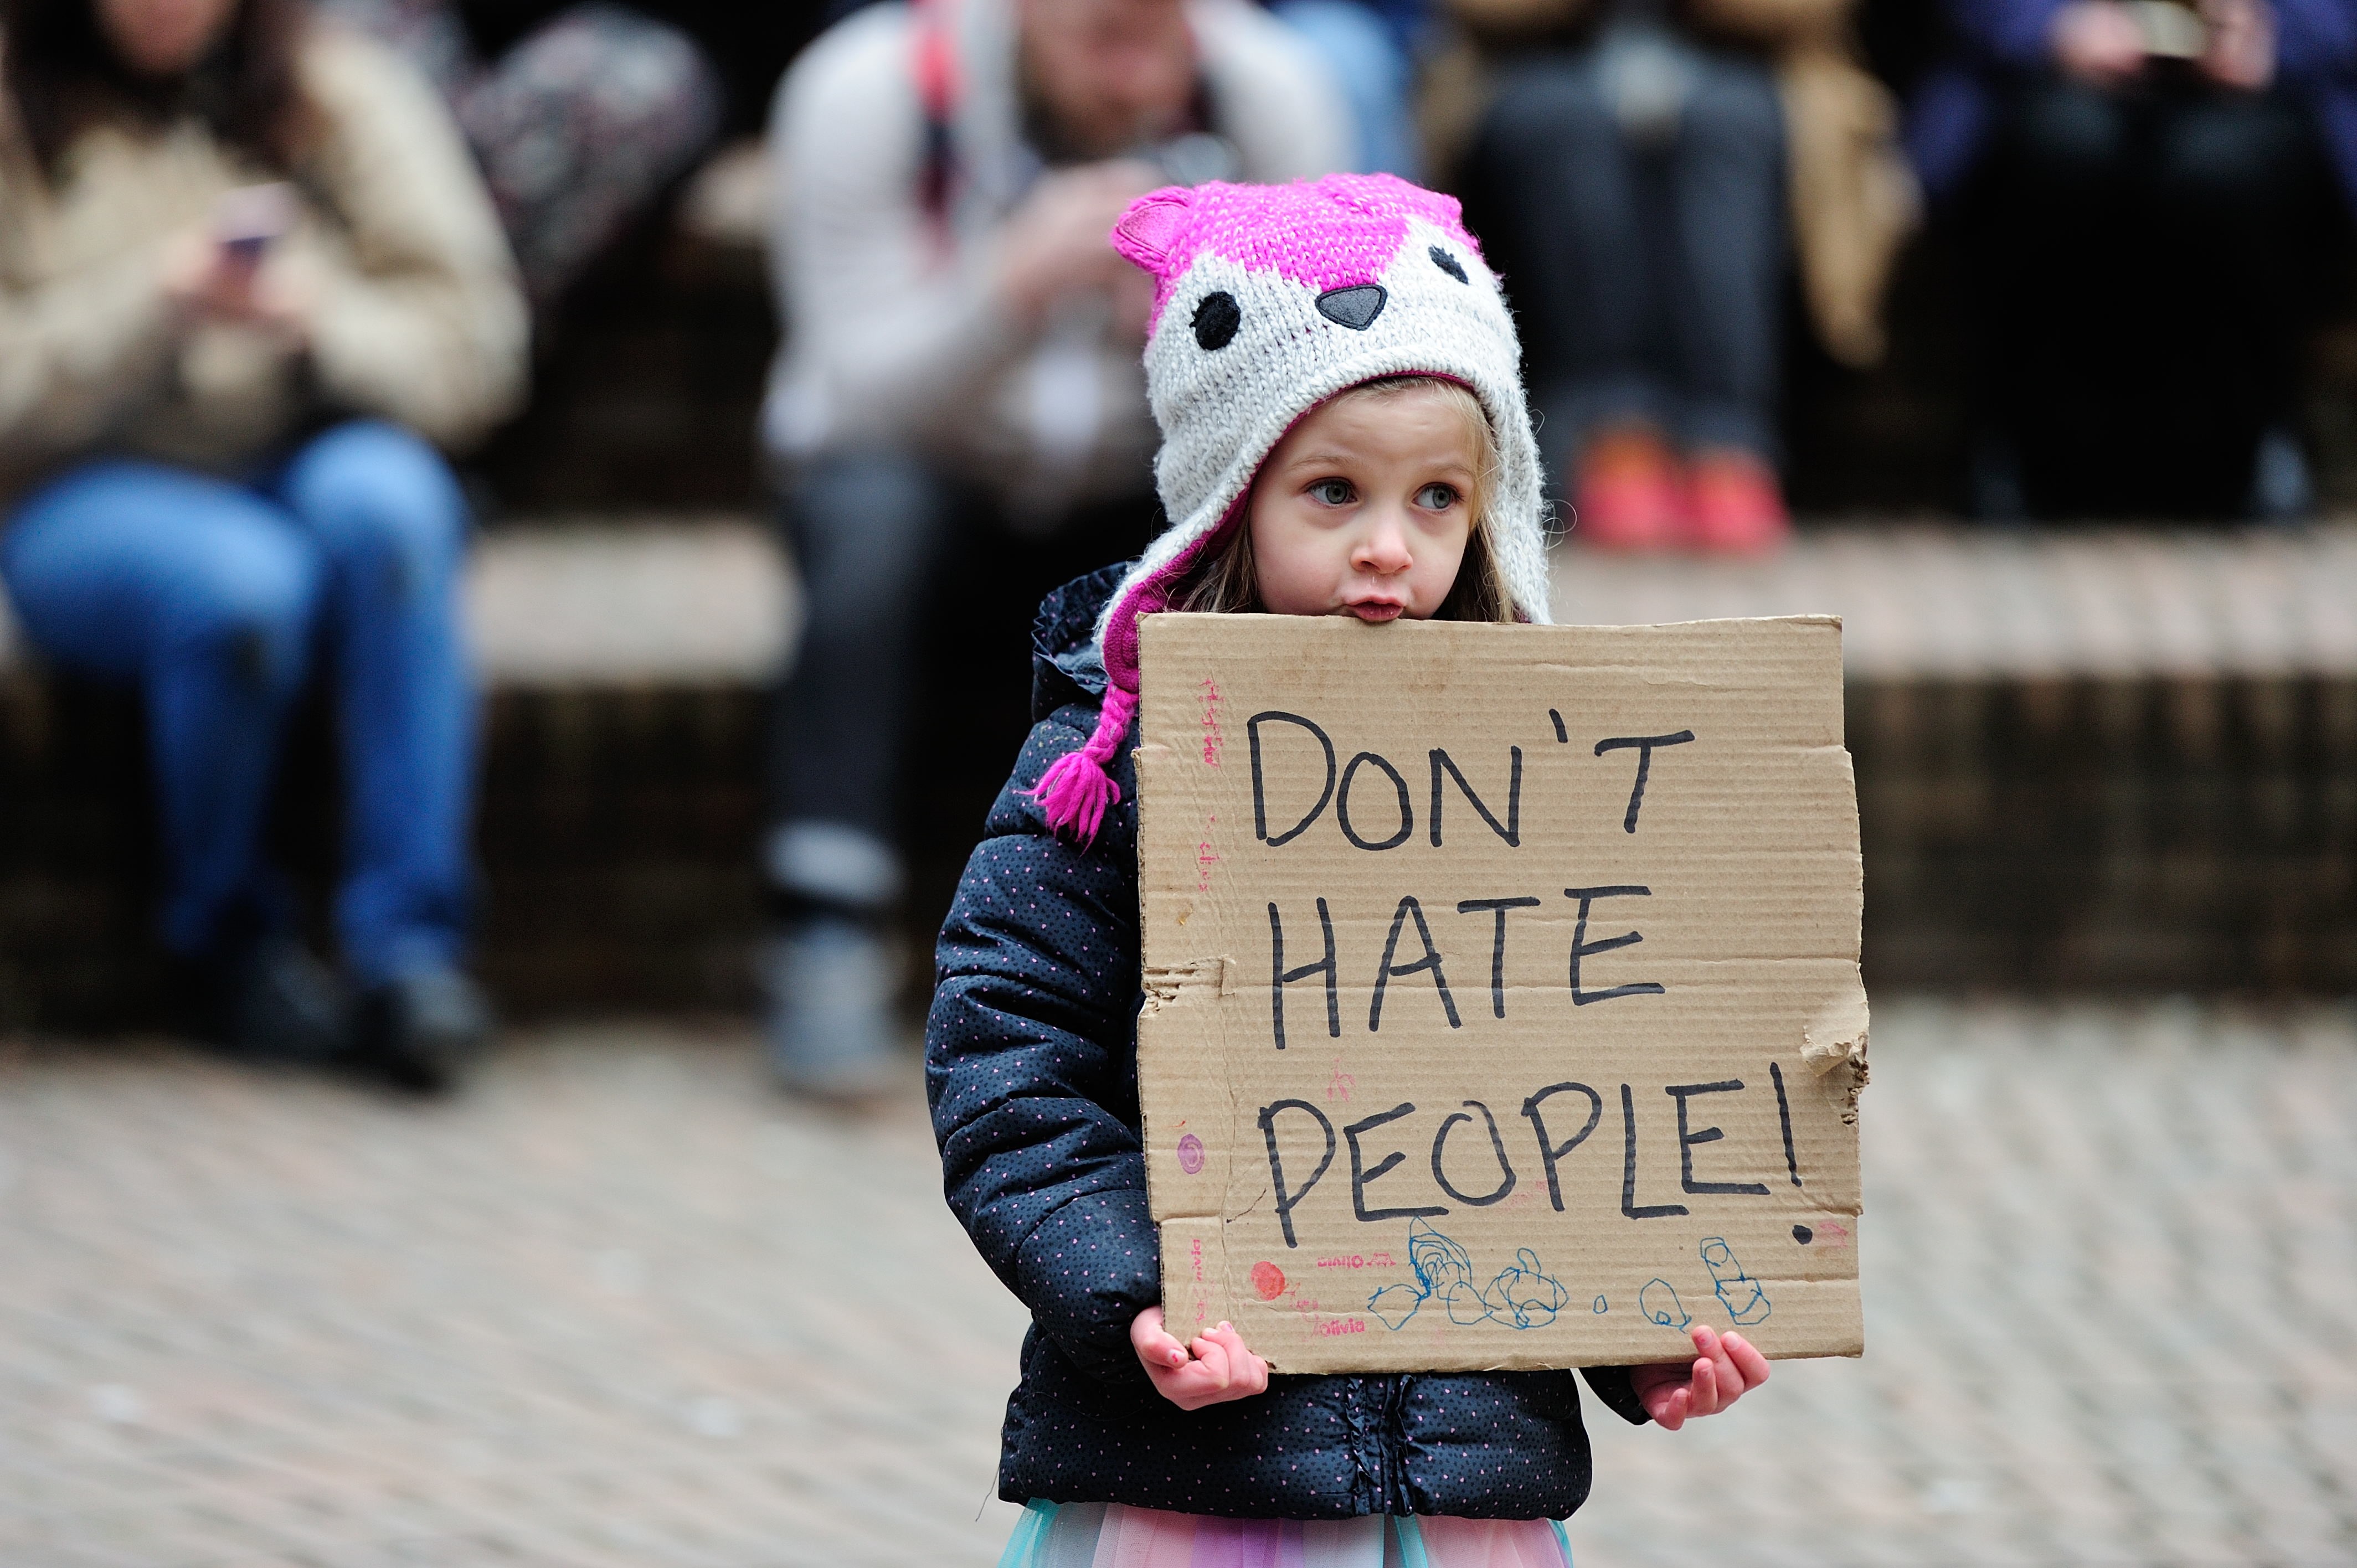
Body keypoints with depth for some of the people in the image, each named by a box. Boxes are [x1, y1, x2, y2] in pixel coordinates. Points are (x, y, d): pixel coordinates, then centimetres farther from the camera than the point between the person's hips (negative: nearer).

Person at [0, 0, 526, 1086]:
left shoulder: (346, 94, 7)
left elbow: (472, 344, 0)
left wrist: (326, 326, -19)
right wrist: (153, 307, -23)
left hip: (313, 459, 2)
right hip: (92, 500, -2)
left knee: (381, 493, -35)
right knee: (239, 580, -36)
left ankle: (410, 947, -34)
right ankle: (227, 941, -9)